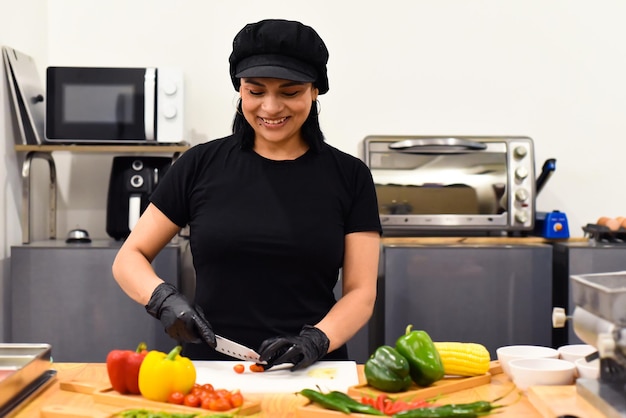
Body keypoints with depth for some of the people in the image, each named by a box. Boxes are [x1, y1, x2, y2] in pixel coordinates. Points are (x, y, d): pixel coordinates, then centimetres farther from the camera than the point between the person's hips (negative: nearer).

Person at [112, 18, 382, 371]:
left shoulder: (349, 176, 6)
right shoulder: (201, 165, 7)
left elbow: (361, 292, 4)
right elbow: (129, 258, 11)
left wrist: (315, 341, -14)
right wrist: (164, 298, -9)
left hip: (311, 372, 0)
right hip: (210, 369, 0)